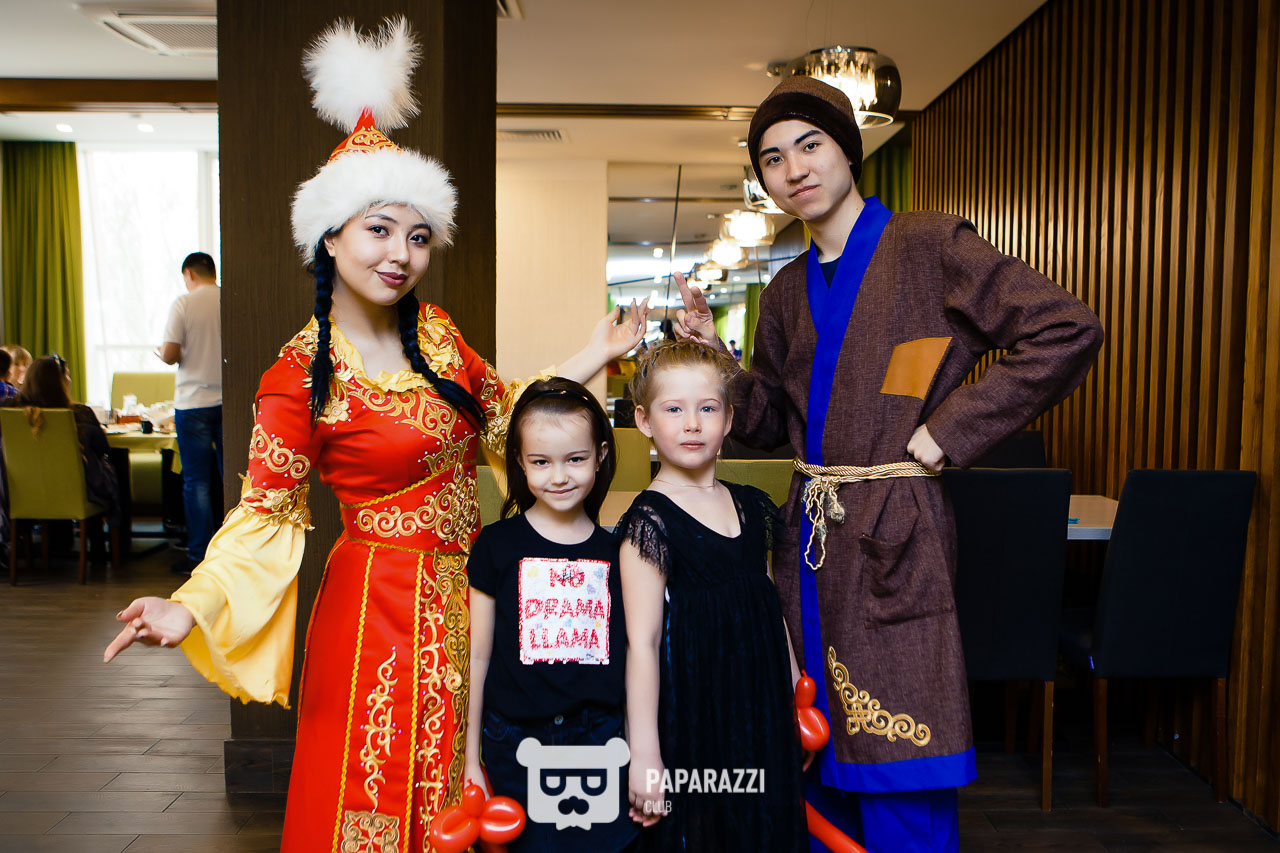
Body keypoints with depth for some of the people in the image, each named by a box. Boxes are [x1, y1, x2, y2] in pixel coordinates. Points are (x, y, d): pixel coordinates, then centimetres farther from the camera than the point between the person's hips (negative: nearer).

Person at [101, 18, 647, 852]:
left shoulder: (436, 333, 3)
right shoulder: (302, 374, -13)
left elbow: (501, 413, 14)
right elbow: (266, 511, -11)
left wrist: (591, 357, 9)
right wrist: (191, 608, -24)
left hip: (462, 594, 6)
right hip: (379, 603, -5)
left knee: (455, 786, 19)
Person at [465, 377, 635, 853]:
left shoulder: (616, 551, 2)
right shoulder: (497, 545, -2)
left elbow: (634, 655, 9)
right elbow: (480, 657, 3)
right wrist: (472, 759, 6)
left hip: (601, 741, 1)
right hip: (515, 747, -1)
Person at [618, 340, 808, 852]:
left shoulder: (751, 507, 5)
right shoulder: (650, 519, -14)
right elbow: (642, 643, -16)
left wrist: (796, 700, 17)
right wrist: (644, 754, -16)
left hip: (763, 712, 6)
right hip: (691, 712, -6)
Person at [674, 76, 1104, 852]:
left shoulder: (930, 247, -4)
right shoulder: (790, 290, 14)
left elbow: (1069, 331, -11)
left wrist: (946, 432, -13)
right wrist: (712, 354, 0)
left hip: (894, 535, -6)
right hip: (813, 534, 6)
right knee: (824, 776, 18)